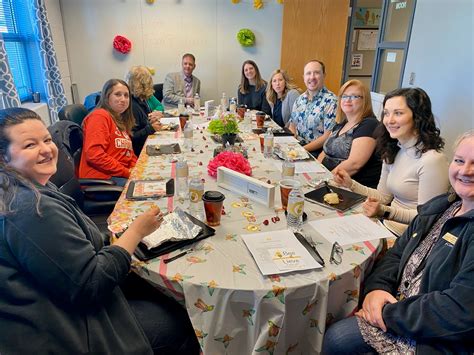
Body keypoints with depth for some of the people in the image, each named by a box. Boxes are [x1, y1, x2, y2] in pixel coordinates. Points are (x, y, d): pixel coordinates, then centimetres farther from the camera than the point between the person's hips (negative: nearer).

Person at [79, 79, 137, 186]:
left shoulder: (121, 121, 23)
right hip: (102, 177, -8)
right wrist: (126, 172, -15)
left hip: (123, 175, 8)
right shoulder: (99, 116, -4)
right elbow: (93, 154, -16)